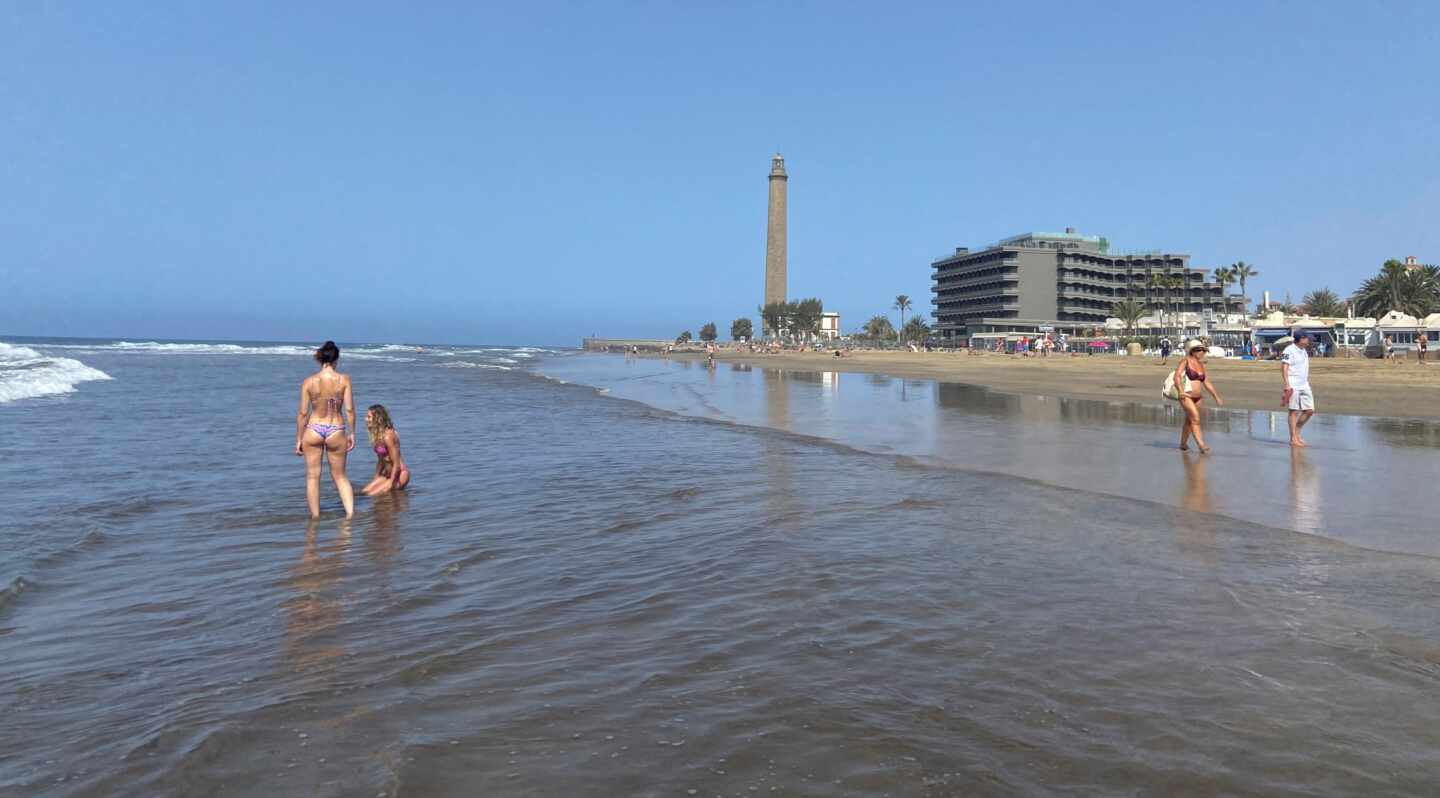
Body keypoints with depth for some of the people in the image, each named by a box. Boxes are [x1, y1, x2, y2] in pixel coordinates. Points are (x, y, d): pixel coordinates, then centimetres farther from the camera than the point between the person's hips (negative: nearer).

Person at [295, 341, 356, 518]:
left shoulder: (309, 381, -5)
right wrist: (352, 433, 4)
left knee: (312, 476, 12)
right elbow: (349, 409, -7)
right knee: (340, 476, 16)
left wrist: (298, 439, 4)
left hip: (313, 430, 0)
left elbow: (302, 413, -4)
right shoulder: (344, 379, -7)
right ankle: (350, 512, 5)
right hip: (336, 431, 0)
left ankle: (315, 517, 16)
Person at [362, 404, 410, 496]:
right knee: (362, 492, -2)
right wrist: (375, 479, 15)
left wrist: (390, 485, -17)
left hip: (399, 474, -9)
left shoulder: (388, 436, -20)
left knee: (371, 495, -18)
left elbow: (396, 464, -20)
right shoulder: (377, 435, 8)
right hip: (387, 474, 9)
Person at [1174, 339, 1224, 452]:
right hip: (1186, 396, -7)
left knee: (1189, 420, 13)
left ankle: (1183, 444, 24)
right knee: (1195, 419, -15)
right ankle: (1201, 445, -18)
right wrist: (1181, 391, -26)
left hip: (1197, 397, 7)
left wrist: (1217, 397, 17)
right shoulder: (1186, 360, -6)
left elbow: (1207, 383, 18)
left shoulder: (1201, 364, 13)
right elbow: (1177, 376, -15)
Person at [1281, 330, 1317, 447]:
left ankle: (1297, 432, 20)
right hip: (1293, 385, -8)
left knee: (1309, 410, 5)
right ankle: (1293, 439, 1)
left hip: (1304, 385, 8)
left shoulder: (1304, 351, 17)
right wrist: (1287, 384, -21)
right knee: (1294, 411, -4)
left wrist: (1308, 383, 21)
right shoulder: (1289, 350, -10)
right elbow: (1284, 368, -15)